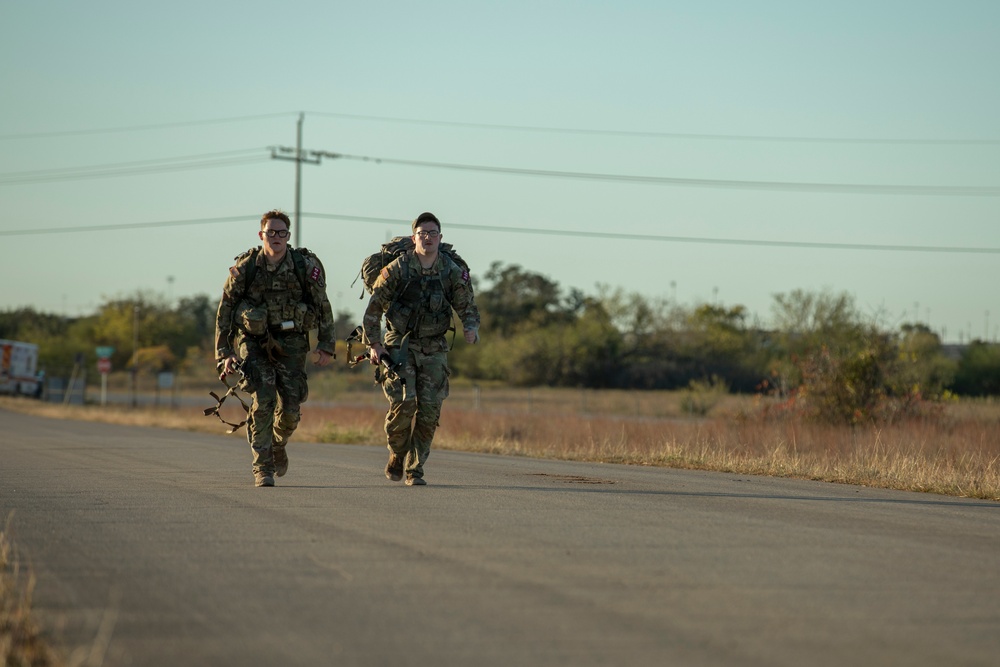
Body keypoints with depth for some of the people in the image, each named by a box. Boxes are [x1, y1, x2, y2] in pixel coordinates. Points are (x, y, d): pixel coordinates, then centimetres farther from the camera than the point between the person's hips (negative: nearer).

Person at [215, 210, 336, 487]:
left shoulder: (305, 265, -8)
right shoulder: (245, 267, -8)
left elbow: (323, 306, 2)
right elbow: (225, 310, -2)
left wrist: (326, 345, 0)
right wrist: (224, 353, -4)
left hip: (291, 342, 1)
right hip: (254, 342, -1)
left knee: (290, 408, -1)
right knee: (263, 401, -16)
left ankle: (278, 444, 32)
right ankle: (263, 468, -8)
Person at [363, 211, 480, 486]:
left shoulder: (453, 272, 0)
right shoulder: (397, 268, -7)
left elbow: (467, 307, 5)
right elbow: (374, 307, -2)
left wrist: (471, 328, -17)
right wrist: (374, 344, -7)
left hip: (434, 349, 3)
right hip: (400, 344, -2)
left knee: (429, 410, -3)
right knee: (403, 402, -16)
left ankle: (414, 469, 8)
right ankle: (397, 455, 10)